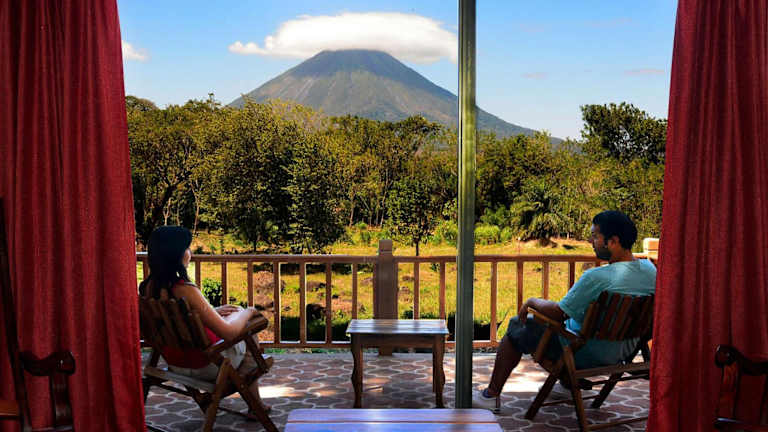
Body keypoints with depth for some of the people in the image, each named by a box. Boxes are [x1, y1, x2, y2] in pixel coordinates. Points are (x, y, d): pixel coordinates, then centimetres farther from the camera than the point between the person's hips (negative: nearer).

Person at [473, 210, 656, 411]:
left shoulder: (597, 277, -31)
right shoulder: (650, 269, -7)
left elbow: (557, 313, -24)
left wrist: (532, 301, -3)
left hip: (587, 355, -7)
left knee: (516, 328, 10)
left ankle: (491, 395, 21)